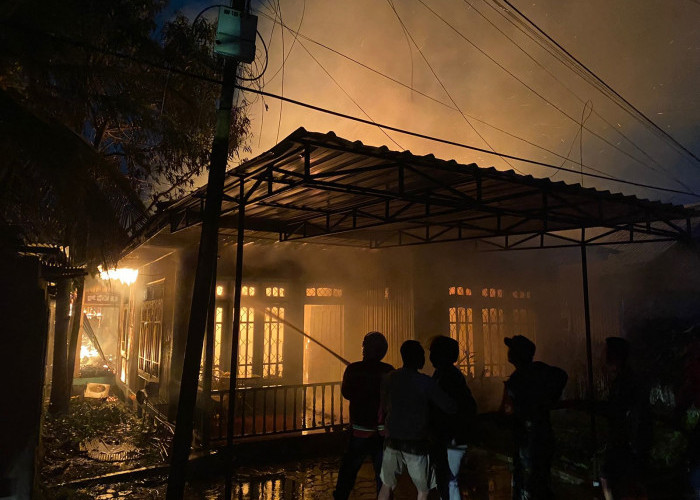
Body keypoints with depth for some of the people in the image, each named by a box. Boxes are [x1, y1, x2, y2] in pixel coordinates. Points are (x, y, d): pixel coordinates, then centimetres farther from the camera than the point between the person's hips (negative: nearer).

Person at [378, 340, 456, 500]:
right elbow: (451, 408, -15)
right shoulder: (425, 382, -16)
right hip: (416, 444, -4)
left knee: (386, 486, 18)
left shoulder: (390, 378, -1)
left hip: (392, 440, 5)